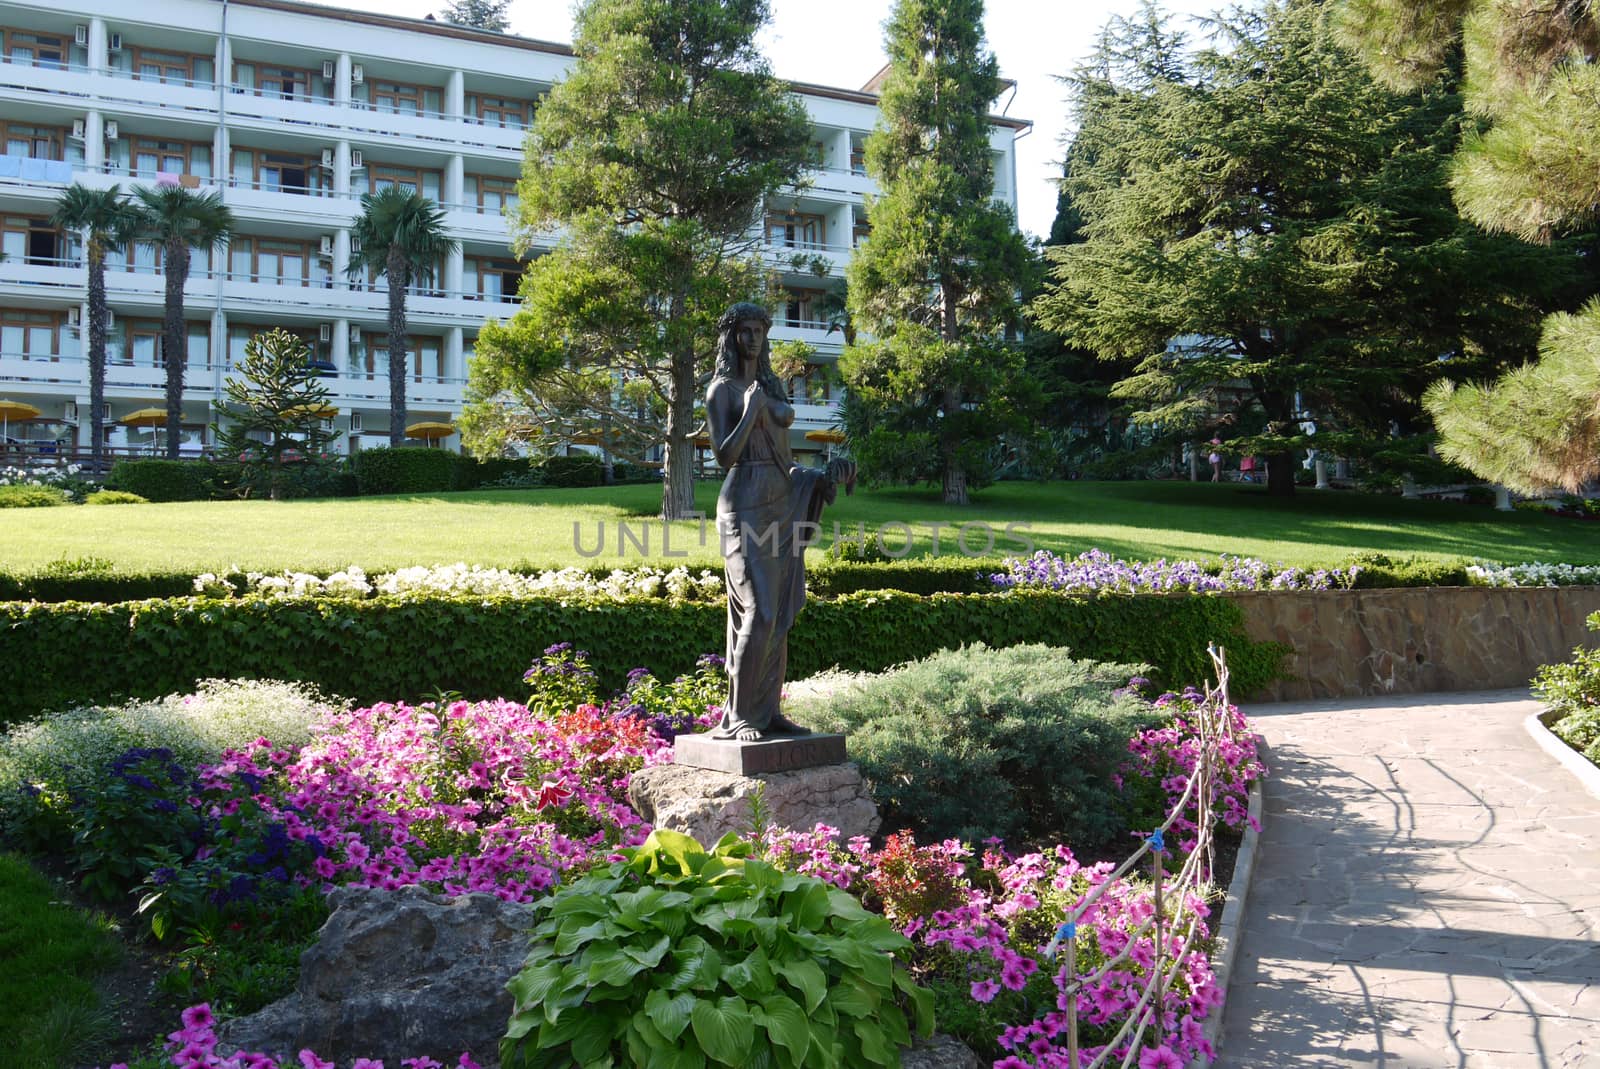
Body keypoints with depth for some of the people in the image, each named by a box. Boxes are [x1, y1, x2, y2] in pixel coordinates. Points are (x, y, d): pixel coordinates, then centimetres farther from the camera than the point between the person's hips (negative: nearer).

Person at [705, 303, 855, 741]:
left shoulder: (771, 386, 18)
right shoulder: (723, 389, -3)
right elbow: (724, 456, -12)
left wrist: (820, 476, 14)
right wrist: (750, 412, -20)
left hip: (783, 503, 8)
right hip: (746, 504, -8)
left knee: (780, 613, 6)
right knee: (758, 613, -13)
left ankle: (768, 711, 11)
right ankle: (738, 716, -5)